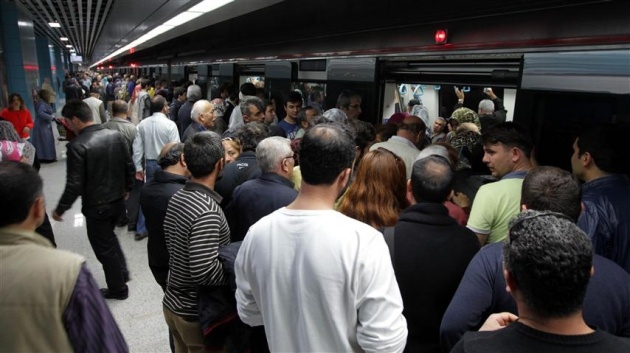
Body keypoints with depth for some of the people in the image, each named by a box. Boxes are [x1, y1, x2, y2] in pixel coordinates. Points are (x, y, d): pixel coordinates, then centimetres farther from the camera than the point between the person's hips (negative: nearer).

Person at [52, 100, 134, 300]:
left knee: (104, 247, 12)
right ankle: (122, 272, 39)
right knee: (109, 237, 30)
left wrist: (60, 209, -6)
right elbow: (129, 166, 4)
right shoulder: (116, 135, -3)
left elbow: (74, 184, -20)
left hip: (96, 205, -6)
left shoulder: (77, 146, -21)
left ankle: (118, 289, 26)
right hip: (118, 199, 7)